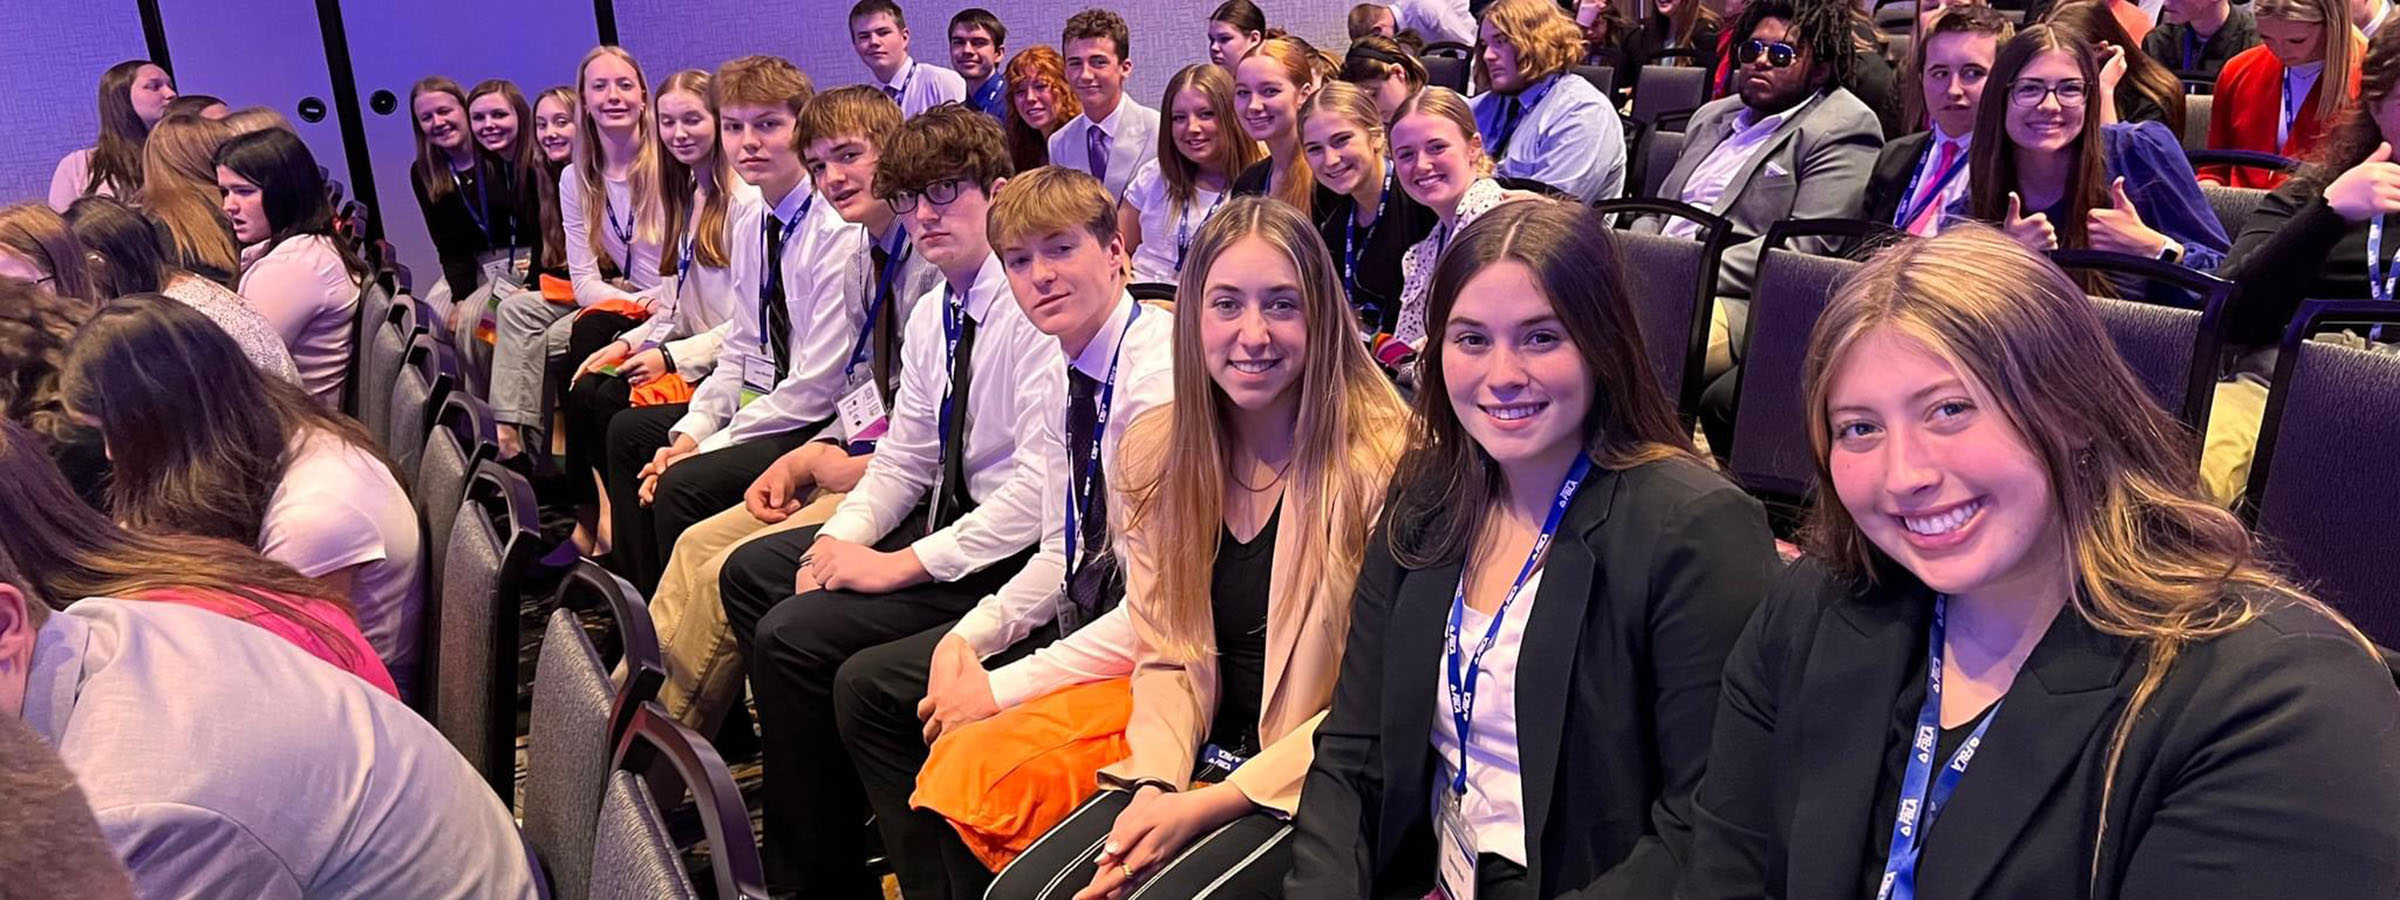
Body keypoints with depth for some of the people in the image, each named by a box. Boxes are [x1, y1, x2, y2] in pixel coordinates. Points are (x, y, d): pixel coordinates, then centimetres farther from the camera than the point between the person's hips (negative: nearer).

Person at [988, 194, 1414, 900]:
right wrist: (1156, 785, -13)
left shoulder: (1382, 461, -16)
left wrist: (1207, 806, -17)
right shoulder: (1156, 453, 1)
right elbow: (1167, 658, 5)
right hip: (1202, 761, 5)